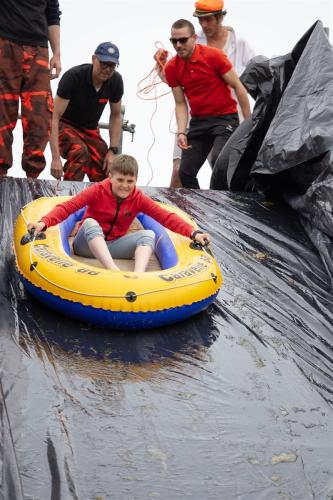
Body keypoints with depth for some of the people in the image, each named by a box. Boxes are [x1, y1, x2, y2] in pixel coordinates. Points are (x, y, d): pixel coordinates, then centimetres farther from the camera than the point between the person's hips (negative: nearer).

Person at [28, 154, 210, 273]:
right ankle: (114, 271, -53)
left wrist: (193, 233, -24)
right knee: (90, 222, -34)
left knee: (148, 234, -19)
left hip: (113, 246, 3)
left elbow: (166, 217, -10)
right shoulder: (97, 191, -11)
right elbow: (67, 207, -22)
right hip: (87, 245, -3)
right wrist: (44, 222, -39)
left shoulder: (138, 198, -3)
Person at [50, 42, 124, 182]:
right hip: (65, 125, -5)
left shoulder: (116, 81, -12)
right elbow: (55, 116, -28)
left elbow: (116, 116, 5)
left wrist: (112, 150, -6)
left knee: (105, 178, -10)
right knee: (79, 151, -36)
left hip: (90, 129, 5)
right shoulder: (73, 76, -27)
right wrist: (55, 158, -36)